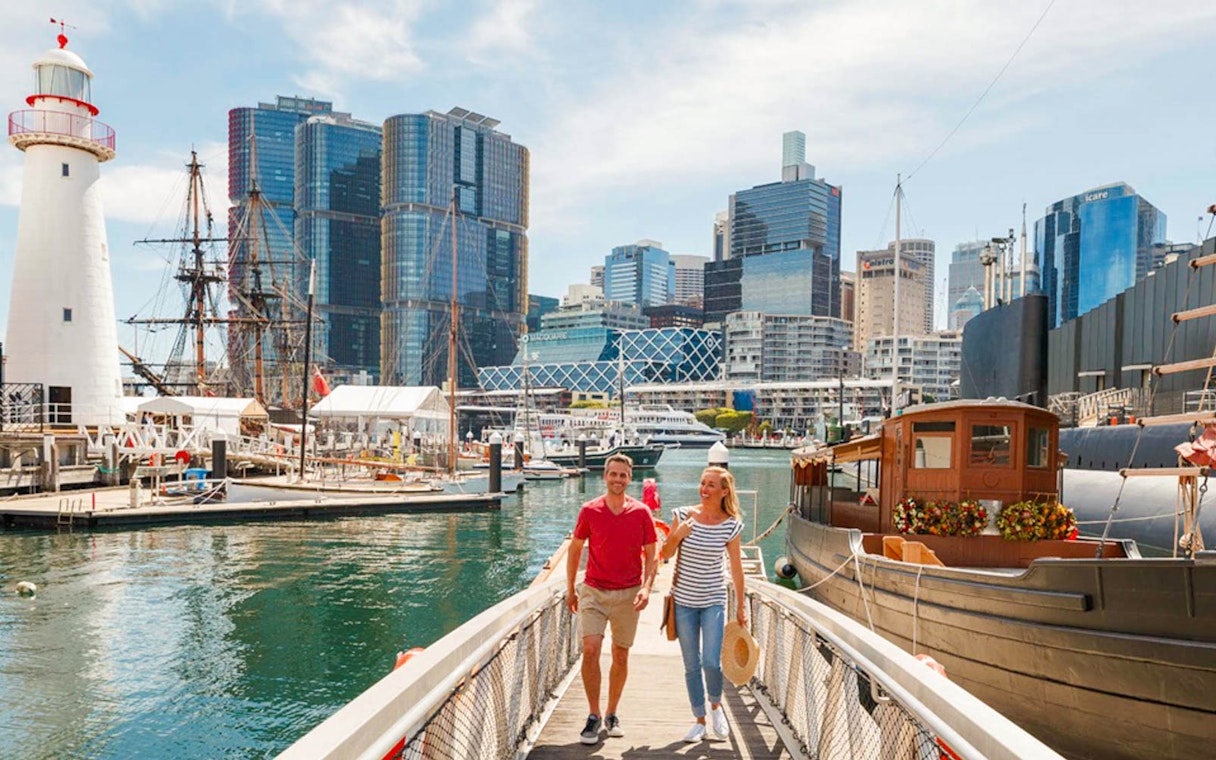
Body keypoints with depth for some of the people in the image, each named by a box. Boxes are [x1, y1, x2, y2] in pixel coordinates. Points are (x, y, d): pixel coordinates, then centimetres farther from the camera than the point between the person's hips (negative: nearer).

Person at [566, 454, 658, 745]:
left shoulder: (641, 512, -3)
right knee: (590, 650, -12)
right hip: (593, 590, -1)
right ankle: (593, 715, 5)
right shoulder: (589, 510, -3)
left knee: (621, 657, 10)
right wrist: (570, 589, 9)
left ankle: (612, 714, 28)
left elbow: (652, 556, 2)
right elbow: (575, 549, 8)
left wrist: (646, 587, -12)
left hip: (628, 594, 1)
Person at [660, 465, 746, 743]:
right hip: (684, 600, 1)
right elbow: (666, 554, 2)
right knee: (691, 665, 8)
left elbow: (736, 567, 2)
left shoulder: (730, 525, -6)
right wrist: (677, 535, -18)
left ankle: (715, 705, 22)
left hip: (713, 601, -1)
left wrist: (741, 606, 6)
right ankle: (700, 721, 25)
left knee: (711, 662, -10)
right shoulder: (683, 515, -5)